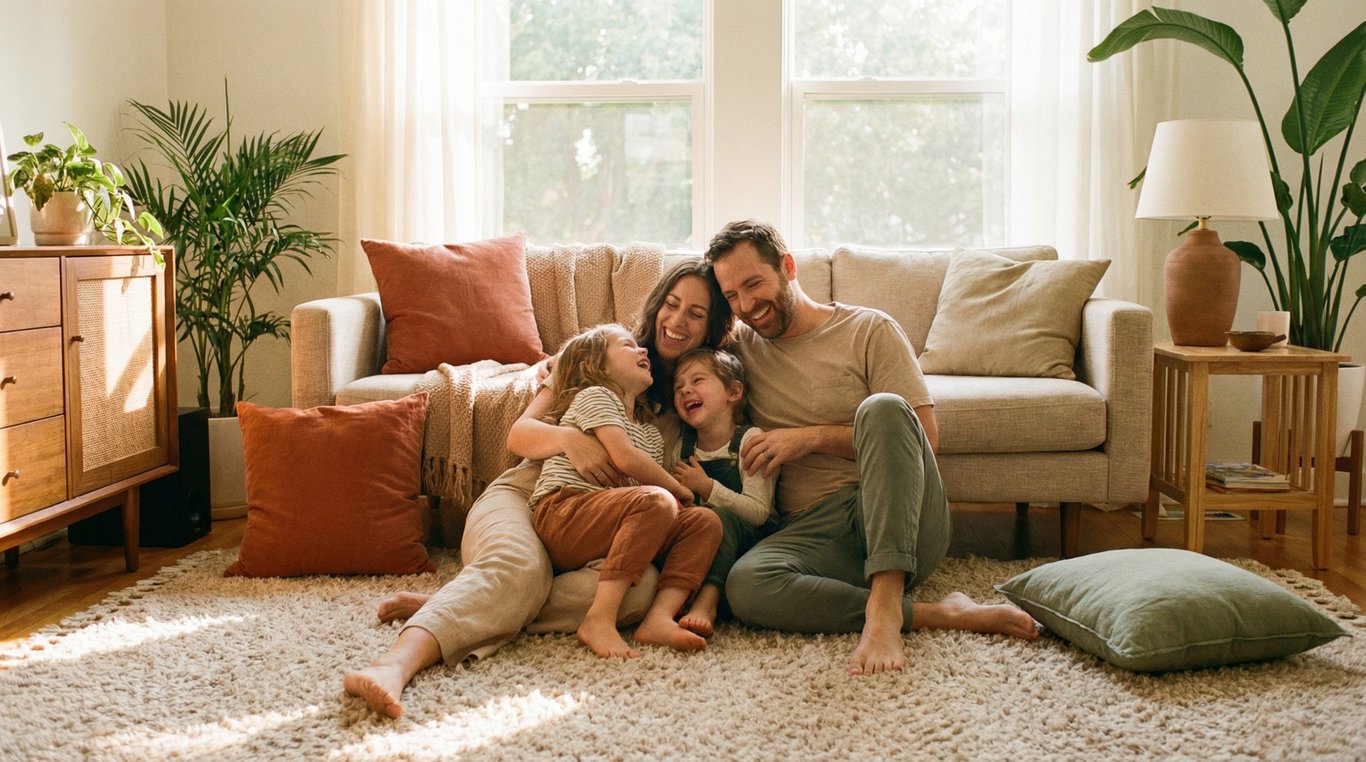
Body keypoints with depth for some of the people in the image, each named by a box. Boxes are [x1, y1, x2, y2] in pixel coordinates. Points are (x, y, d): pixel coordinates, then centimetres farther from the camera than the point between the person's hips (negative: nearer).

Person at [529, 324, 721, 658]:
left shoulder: (651, 432, 27)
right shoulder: (594, 396, 3)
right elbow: (625, 458, -12)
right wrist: (680, 490, -2)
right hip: (561, 515, -8)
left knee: (705, 521, -5)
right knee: (657, 502, -30)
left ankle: (659, 617, -28)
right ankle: (599, 619, -37)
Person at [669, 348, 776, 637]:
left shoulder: (751, 439, -8)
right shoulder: (681, 445, 8)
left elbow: (758, 512, -16)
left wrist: (707, 488, -20)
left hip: (750, 539, -5)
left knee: (717, 516, -34)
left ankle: (707, 599, -44)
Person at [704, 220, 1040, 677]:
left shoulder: (869, 330, 6)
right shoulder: (740, 347, 17)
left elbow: (925, 437, -2)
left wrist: (814, 438, -9)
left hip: (904, 524, -2)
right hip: (812, 531, 2)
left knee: (881, 408, -32)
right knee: (744, 585, -32)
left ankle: (884, 607, -40)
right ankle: (938, 614, -26)